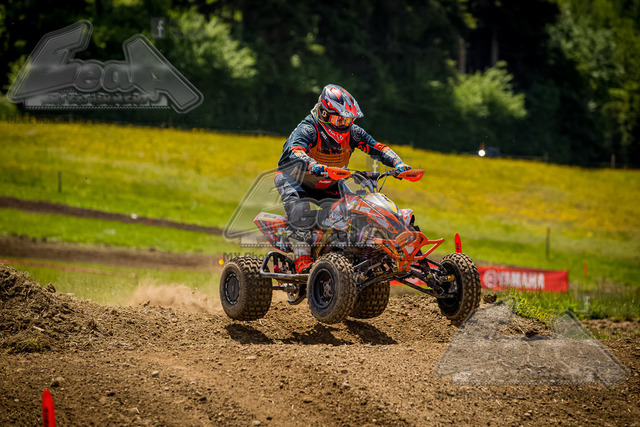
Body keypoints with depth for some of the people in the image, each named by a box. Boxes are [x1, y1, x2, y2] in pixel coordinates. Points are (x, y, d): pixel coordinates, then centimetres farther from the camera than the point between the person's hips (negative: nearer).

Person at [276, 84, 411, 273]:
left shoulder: (351, 132, -9)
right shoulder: (307, 130, -27)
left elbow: (377, 147, -11)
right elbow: (295, 152, -46)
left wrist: (398, 164, -30)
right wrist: (315, 167, -67)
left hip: (327, 186, 6)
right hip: (293, 179, -6)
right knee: (300, 208, -35)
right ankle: (302, 259, -38)